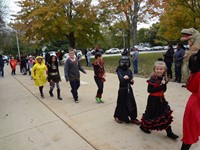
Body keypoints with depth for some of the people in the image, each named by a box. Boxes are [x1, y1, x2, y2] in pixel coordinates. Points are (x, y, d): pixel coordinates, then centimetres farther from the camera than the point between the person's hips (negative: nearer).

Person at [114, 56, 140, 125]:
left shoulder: (129, 71, 3)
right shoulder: (119, 71, -8)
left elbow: (131, 81, -2)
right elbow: (121, 78, -25)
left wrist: (132, 81, -25)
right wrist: (124, 78, -47)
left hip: (129, 89, 4)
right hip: (122, 90, -4)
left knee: (132, 103, 6)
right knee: (122, 103, 6)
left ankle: (133, 118, 22)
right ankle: (117, 116, 28)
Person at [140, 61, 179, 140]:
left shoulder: (163, 78, 3)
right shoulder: (153, 79, -17)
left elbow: (164, 90, 4)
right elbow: (149, 90, -20)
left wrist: (164, 84, -15)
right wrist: (160, 87, -23)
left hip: (161, 99, 6)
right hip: (153, 99, -6)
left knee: (166, 115, 7)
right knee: (151, 114, 8)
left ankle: (169, 132, 19)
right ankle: (143, 126, 32)